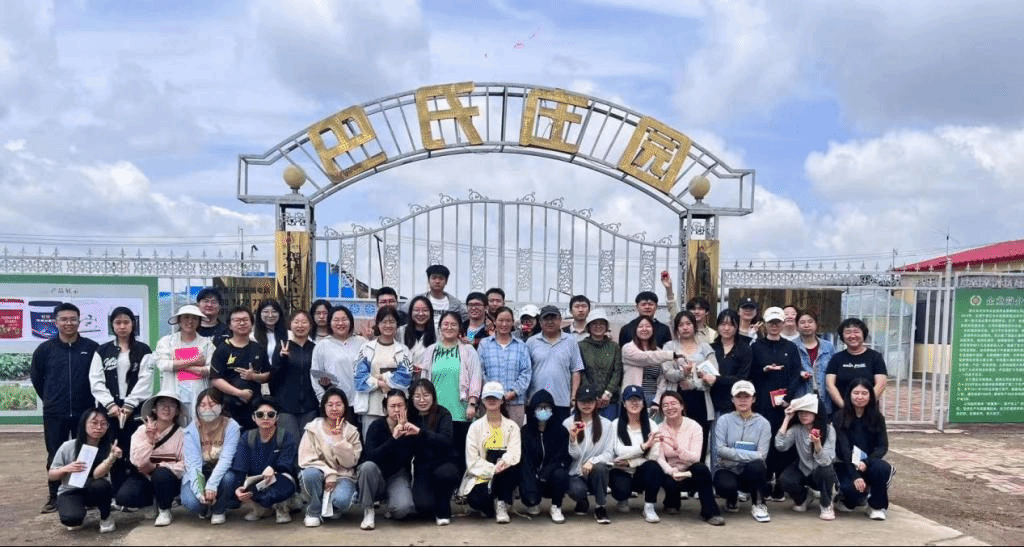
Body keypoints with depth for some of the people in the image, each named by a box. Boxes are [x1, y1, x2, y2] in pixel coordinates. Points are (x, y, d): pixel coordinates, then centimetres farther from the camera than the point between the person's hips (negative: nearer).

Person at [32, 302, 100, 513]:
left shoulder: (92, 348, -4)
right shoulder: (44, 349, 0)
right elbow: (36, 379, 12)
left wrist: (88, 399, 7)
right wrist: (51, 400, 14)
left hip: (84, 412, -1)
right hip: (54, 414, 1)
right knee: (55, 456, 8)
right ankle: (54, 496, 20)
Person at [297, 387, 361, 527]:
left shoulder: (351, 431, 5)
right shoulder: (313, 428, 1)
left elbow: (350, 462, -4)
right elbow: (306, 459, -6)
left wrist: (339, 439, -15)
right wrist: (328, 473, -19)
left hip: (343, 477, 0)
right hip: (319, 472, 0)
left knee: (341, 501, -32)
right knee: (310, 473, -36)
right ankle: (314, 512, -8)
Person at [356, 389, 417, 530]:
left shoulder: (410, 428, -6)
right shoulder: (377, 426, -8)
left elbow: (405, 459, -16)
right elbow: (369, 456, -23)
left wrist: (404, 434, -26)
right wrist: (393, 438, -31)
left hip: (398, 476, 0)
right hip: (376, 476, 0)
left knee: (403, 508, -29)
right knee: (368, 466, -34)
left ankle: (390, 504, 10)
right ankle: (368, 512, -15)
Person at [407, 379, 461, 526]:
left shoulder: (442, 414, -5)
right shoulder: (411, 417, 3)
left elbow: (447, 440, -24)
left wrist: (420, 432, -34)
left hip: (444, 462, -1)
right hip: (422, 468, 2)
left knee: (445, 473, -37)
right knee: (423, 506, -23)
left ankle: (443, 510, -5)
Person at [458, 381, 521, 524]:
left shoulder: (512, 426, 9)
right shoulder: (476, 427, 7)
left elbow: (515, 453, -8)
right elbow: (472, 461, -4)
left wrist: (504, 461, -33)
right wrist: (493, 470, -21)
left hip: (504, 477, 1)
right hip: (481, 477, -1)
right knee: (475, 500, -34)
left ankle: (501, 504, -13)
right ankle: (490, 506, 3)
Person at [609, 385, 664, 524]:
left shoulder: (651, 425, 1)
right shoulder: (616, 425, -3)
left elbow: (654, 455, -9)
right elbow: (620, 452, -16)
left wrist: (630, 462, -21)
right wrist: (644, 446, -29)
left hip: (642, 473, 1)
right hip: (621, 472, -1)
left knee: (653, 467, -32)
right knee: (622, 489, -32)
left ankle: (649, 508, -13)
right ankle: (623, 500, 9)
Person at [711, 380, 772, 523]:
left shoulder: (763, 423, 0)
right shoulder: (724, 420, 0)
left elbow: (762, 455, -11)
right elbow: (720, 449, -12)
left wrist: (733, 453, -19)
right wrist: (748, 455, -19)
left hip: (751, 473, 1)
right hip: (727, 470, 0)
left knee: (756, 466, -35)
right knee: (726, 486, -35)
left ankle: (758, 504, -6)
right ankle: (732, 499, 7)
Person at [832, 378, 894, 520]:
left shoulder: (877, 418, 2)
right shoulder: (839, 418, -6)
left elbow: (883, 446, -5)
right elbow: (844, 449, -13)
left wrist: (866, 462, -24)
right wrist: (855, 476, -24)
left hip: (868, 464, 2)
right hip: (846, 465, -2)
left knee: (883, 468, -33)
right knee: (852, 488, -33)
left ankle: (877, 506, -6)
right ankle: (850, 501, 8)